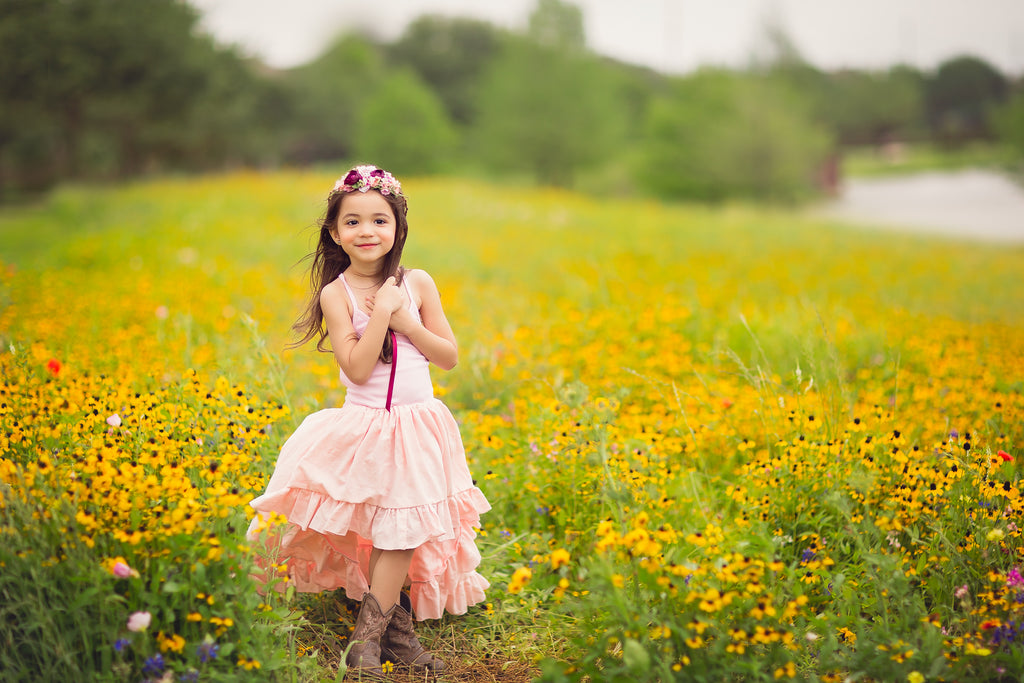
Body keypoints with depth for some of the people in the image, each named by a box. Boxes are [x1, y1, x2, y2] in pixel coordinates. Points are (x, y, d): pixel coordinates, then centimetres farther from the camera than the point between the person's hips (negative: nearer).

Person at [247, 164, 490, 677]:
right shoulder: (336, 293, -5)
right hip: (364, 429, -2)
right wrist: (383, 310, -18)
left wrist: (407, 323, -11)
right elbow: (357, 367, -14)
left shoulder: (417, 284, 2)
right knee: (386, 539, -5)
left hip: (419, 428, 2)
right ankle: (397, 627, 10)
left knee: (404, 535, -4)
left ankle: (368, 636, 5)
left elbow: (450, 357, 2)